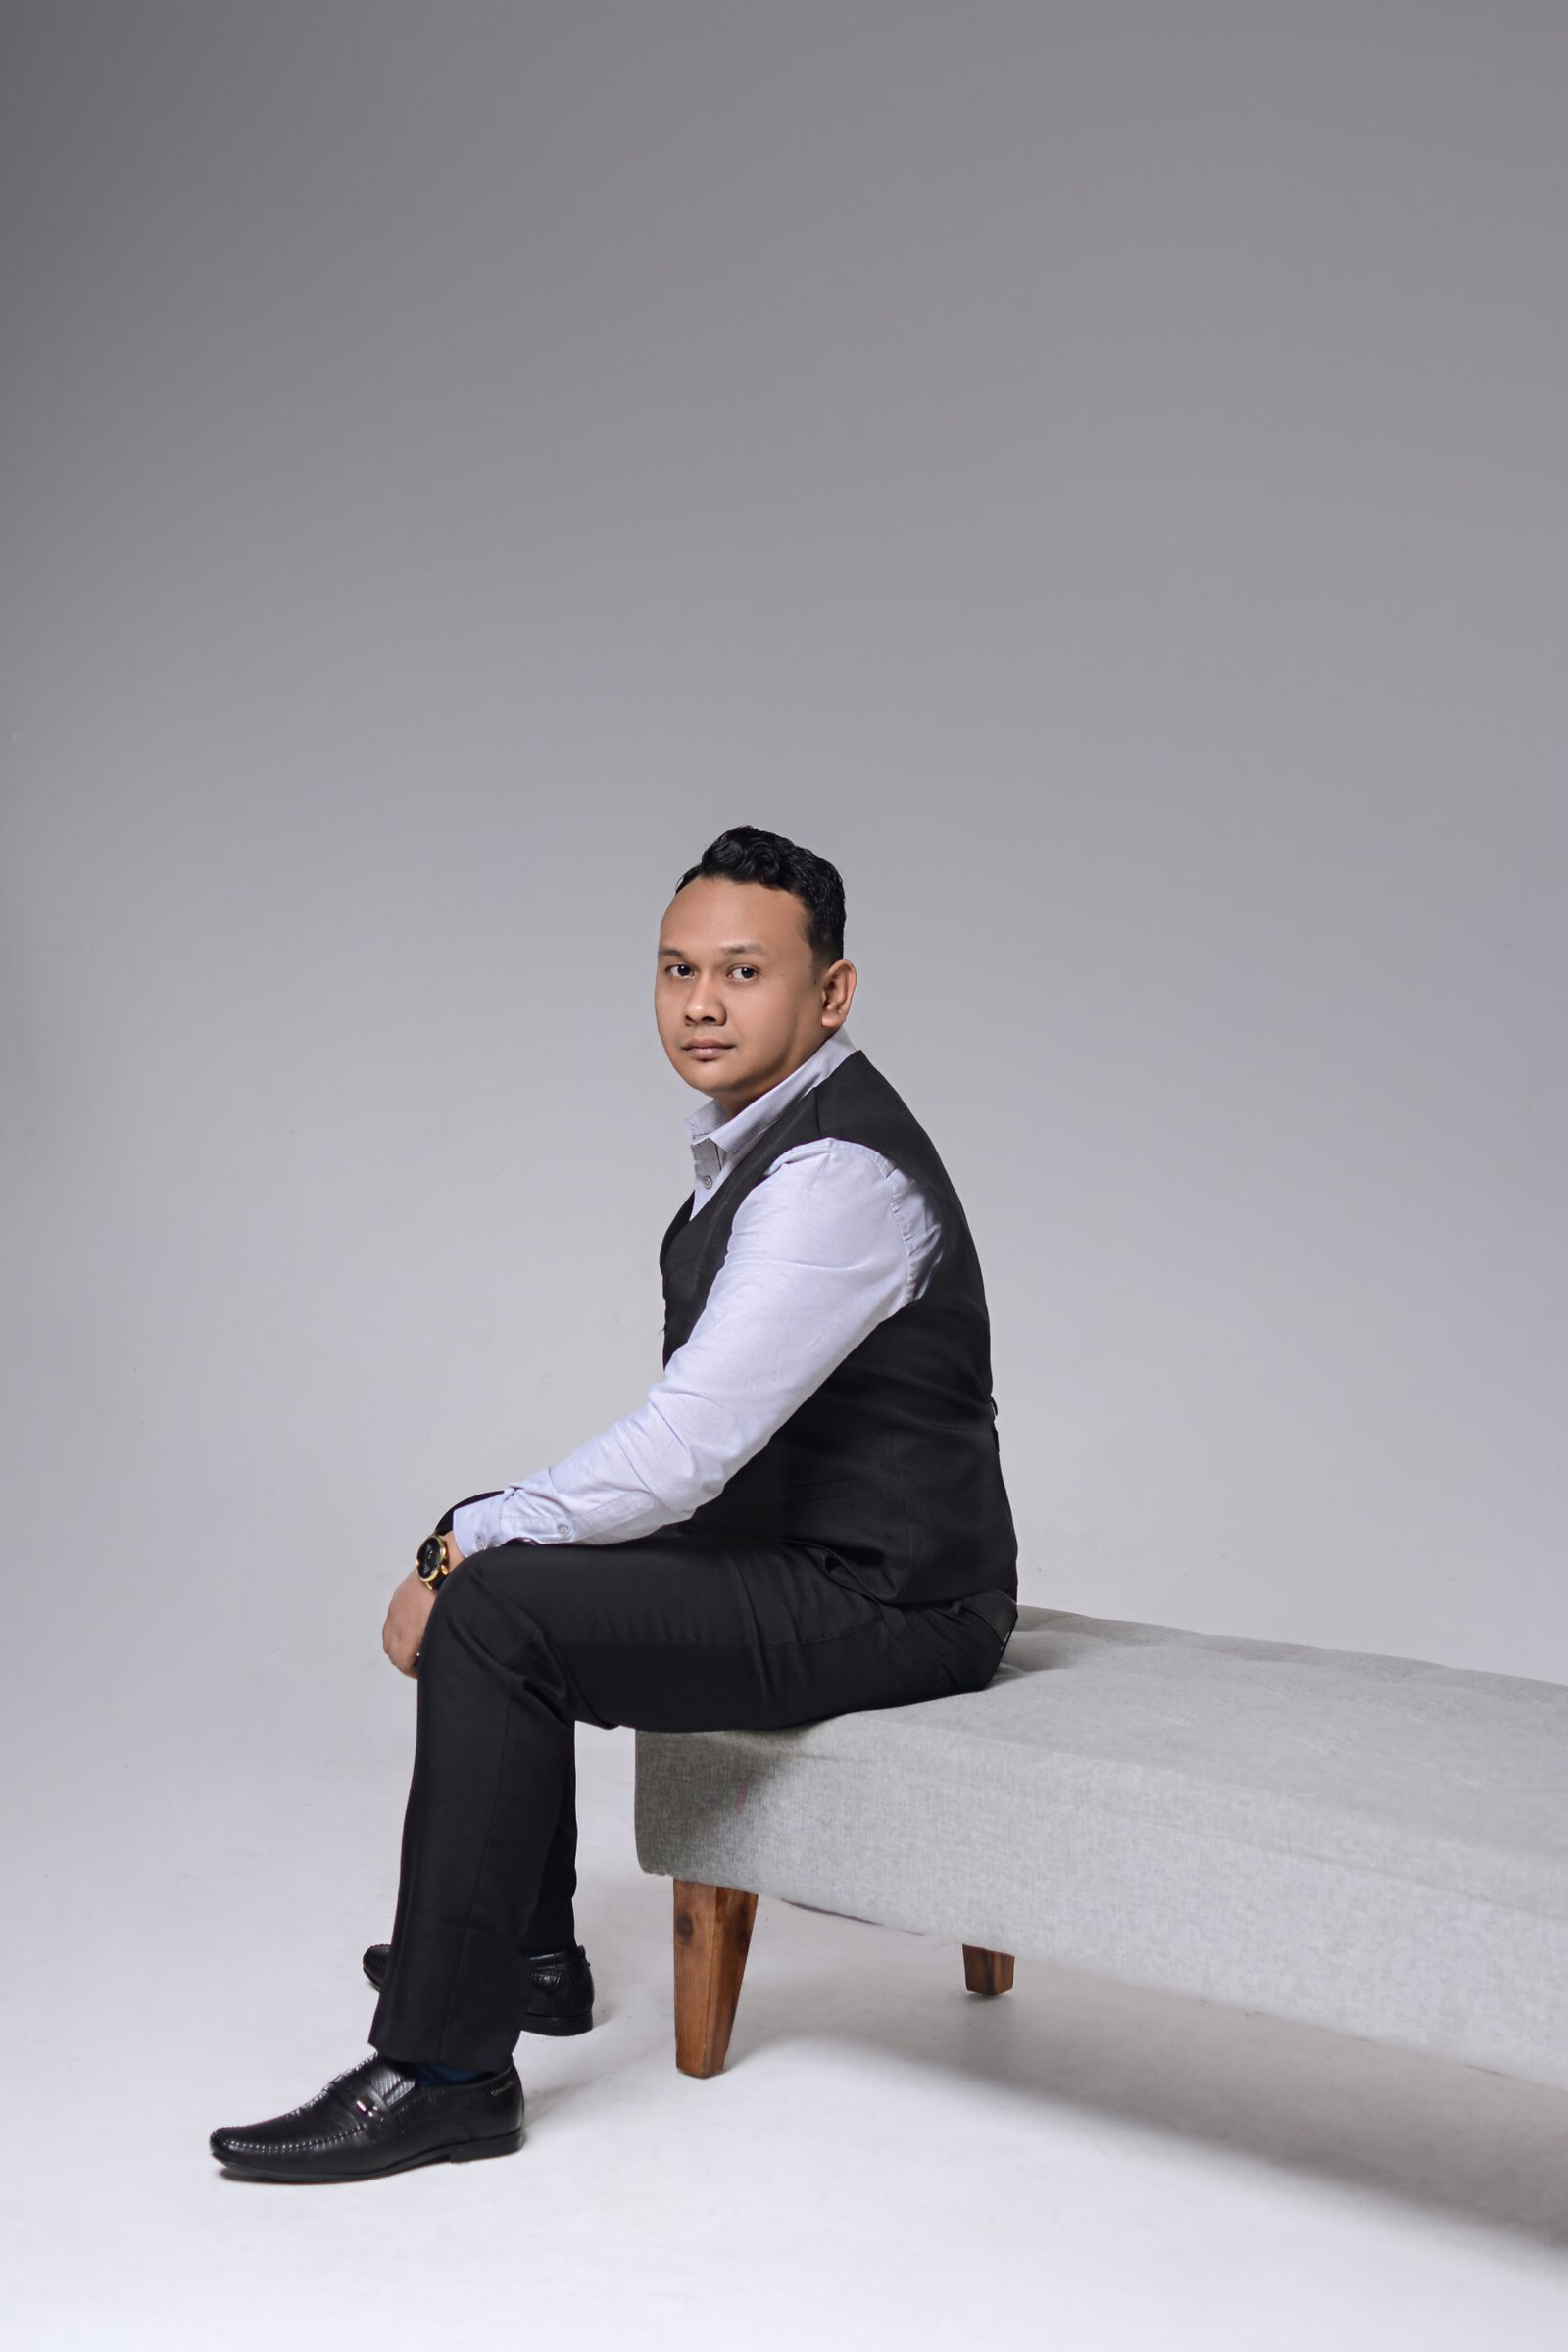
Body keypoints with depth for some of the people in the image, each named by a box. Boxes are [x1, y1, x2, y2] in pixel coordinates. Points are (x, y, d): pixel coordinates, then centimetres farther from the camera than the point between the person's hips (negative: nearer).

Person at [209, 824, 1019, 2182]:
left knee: (494, 1610, -23)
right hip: (800, 1547, 11)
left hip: (883, 1602, -11)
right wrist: (478, 1535, 9)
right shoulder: (760, 1129, 9)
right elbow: (711, 1431, 17)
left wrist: (458, 1553, -17)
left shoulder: (837, 1175, -24)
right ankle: (528, 1947, 31)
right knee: (499, 1545, 19)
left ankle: (442, 2073, -15)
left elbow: (681, 1453, -28)